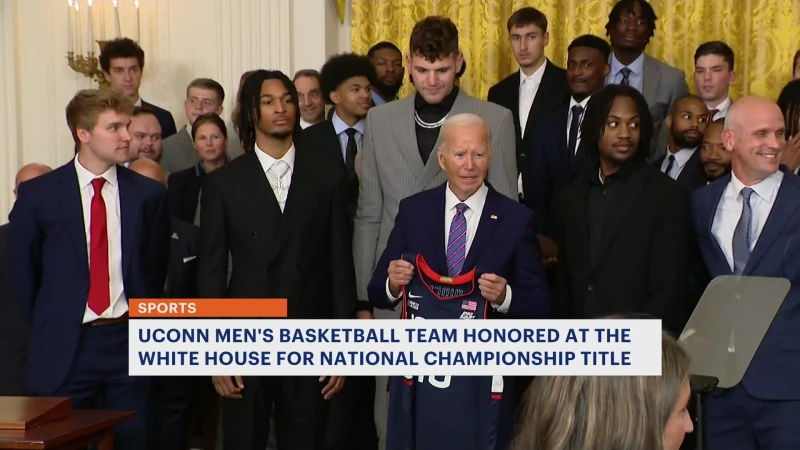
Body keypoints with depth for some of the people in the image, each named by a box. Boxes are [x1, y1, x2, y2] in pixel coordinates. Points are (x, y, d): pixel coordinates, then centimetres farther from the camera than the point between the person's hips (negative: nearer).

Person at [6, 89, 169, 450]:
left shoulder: (149, 193, 1)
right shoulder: (38, 194, -3)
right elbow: (21, 271, 6)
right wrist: (50, 324, 8)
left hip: (129, 340, 2)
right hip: (64, 346, -1)